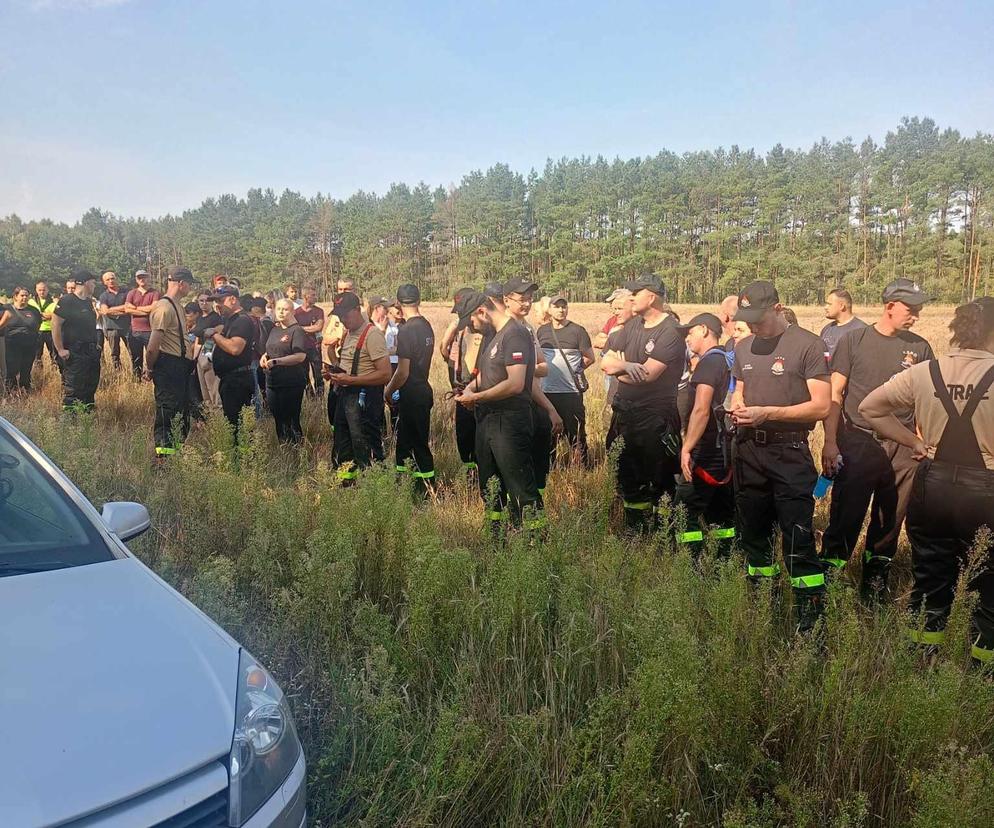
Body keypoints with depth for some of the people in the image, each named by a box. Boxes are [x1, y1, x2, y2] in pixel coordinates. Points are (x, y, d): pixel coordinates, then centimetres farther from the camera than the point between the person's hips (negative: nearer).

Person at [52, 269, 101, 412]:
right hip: (74, 353, -8)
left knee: (91, 385, 15)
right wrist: (60, 349, -19)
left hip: (91, 352, 9)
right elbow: (55, 325, -16)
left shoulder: (88, 301, 13)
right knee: (72, 389, -6)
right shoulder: (67, 301, -13)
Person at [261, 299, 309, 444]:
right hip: (272, 382, 8)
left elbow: (300, 356, -21)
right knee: (278, 420, 14)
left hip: (291, 384, -7)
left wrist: (275, 361, -23)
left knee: (291, 422, -2)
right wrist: (264, 356, 5)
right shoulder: (274, 329, 13)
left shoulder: (297, 330, -9)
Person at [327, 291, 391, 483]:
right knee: (342, 447, 19)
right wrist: (334, 373, 8)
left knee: (366, 452, -3)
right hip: (344, 395, 10)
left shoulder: (372, 334, -15)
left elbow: (385, 375, -22)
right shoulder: (348, 333, 14)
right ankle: (345, 482, 34)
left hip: (363, 398, -10)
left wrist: (350, 380, -23)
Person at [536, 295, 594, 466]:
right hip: (546, 390, 4)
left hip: (571, 391, -4)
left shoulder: (577, 331, -3)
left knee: (575, 433, -2)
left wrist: (573, 369, 2)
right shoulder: (542, 331, 8)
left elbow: (589, 357, 2)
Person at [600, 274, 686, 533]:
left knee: (659, 482, 2)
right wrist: (626, 366, -20)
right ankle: (633, 531, 35)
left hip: (655, 417, -8)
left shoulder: (670, 332, -15)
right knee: (627, 477, 19)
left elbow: (647, 375, -24)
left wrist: (617, 369, -7)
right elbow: (605, 361, 2)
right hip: (625, 413, 8)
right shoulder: (632, 326, 8)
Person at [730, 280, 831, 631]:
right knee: (753, 532, 16)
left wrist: (768, 413, -20)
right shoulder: (743, 347, 11)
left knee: (798, 537, -5)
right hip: (748, 452, 7)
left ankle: (811, 614, 6)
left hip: (789, 454, -6)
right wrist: (737, 408, 0)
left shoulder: (808, 345, -9)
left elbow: (821, 406, -14)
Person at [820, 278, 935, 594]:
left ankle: (875, 579, 27)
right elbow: (834, 394, -2)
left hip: (901, 449, 3)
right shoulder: (855, 339, -1)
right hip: (857, 443, -3)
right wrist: (830, 443, -8)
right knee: (845, 517, -2)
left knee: (890, 521, 11)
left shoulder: (920, 348, 6)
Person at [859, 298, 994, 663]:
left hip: (932, 485, 3)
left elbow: (869, 408, 2)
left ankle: (923, 651, 29)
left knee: (930, 578, 17)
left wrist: (916, 443, 5)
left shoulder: (924, 372, -3)